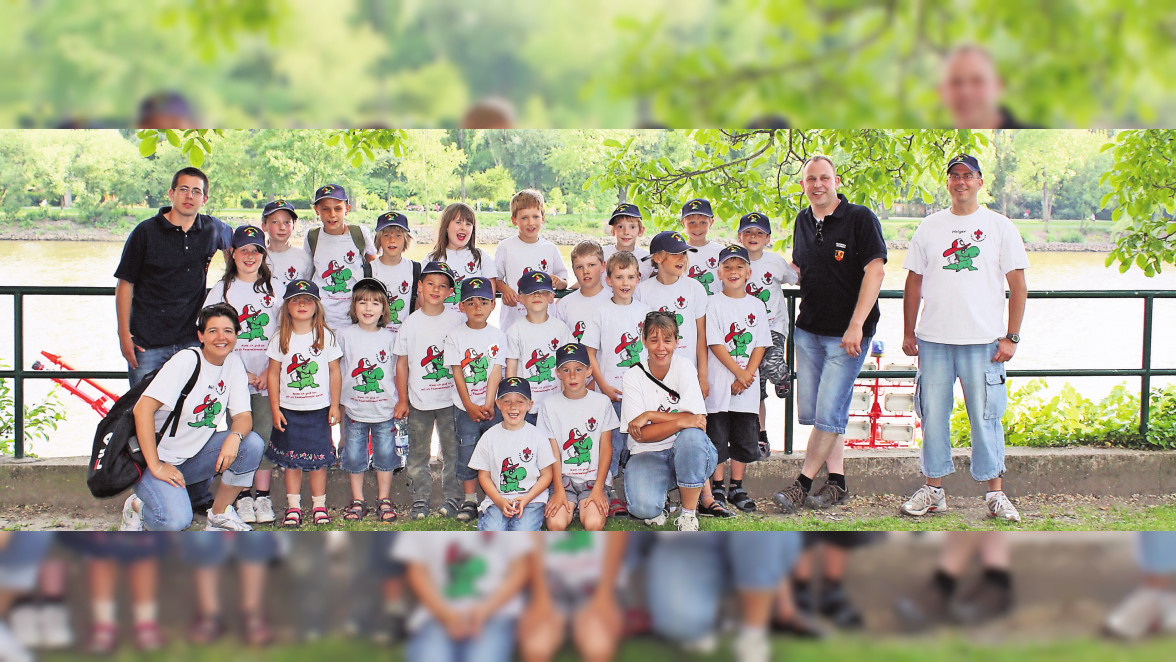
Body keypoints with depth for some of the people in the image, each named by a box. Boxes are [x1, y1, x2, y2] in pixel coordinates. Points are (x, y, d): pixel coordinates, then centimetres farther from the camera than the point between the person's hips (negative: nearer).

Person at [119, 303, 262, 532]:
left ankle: (220, 513, 0)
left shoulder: (234, 363, 1)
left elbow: (243, 416, -1)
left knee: (252, 443, -17)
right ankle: (137, 506, 5)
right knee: (176, 520, -30)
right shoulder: (187, 361, -19)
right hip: (157, 458, -6)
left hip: (193, 458, 6)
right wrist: (156, 467, -26)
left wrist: (234, 437, -26)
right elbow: (143, 409, -25)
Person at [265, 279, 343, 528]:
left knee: (318, 460, 3)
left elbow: (335, 372, 3)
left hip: (319, 410, -1)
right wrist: (275, 408, -1)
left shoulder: (326, 336, -1)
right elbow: (273, 374, 4)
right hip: (288, 410, 1)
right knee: (290, 460, 5)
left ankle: (319, 505, 15)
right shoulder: (280, 339, 1)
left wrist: (334, 405, 0)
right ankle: (293, 507, 14)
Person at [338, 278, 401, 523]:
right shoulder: (346, 336, 0)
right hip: (354, 410, 0)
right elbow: (337, 372, 3)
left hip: (385, 410, 0)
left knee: (385, 454, 6)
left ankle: (384, 500, 20)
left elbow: (397, 374, 6)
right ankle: (357, 501, 19)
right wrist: (338, 406, 1)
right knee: (354, 456, 6)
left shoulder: (390, 338, 1)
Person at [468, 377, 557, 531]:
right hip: (497, 499, 1)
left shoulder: (536, 435, 2)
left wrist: (526, 498, -11)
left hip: (531, 499, -1)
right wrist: (500, 501, -10)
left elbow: (546, 474, 4)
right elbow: (484, 475, 6)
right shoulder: (489, 437, 5)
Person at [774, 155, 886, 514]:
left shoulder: (860, 218, -9)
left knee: (829, 413, -9)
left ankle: (802, 484, -1)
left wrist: (855, 326, -21)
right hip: (809, 329, 7)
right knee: (811, 410, 7)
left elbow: (874, 272, -16)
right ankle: (837, 481, 18)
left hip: (848, 334, -7)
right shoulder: (803, 221, 11)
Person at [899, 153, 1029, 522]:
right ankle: (933, 490, 14)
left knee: (986, 417, -1)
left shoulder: (1000, 227, 4)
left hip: (984, 340, -2)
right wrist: (908, 333, 9)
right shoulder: (929, 227, 11)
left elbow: (1018, 285, 2)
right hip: (934, 340, 2)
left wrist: (1011, 337, -5)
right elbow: (914, 282, 14)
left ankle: (996, 493, 8)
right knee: (933, 415, 4)